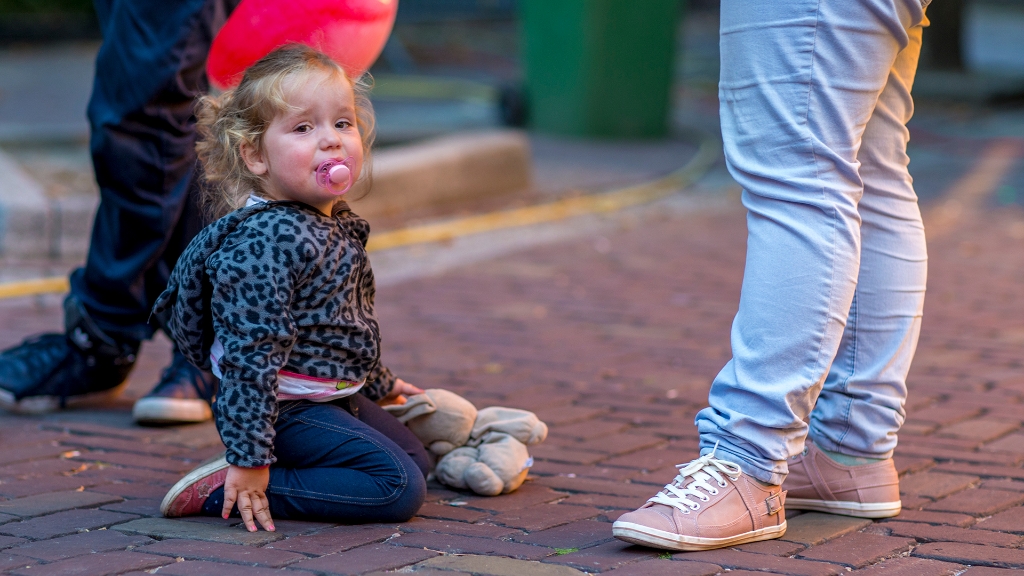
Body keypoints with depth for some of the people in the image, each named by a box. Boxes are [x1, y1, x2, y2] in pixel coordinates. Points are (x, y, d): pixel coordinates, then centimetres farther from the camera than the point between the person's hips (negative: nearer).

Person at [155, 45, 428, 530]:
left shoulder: (339, 226, 6)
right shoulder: (268, 240, -26)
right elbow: (249, 354, -28)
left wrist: (377, 383, 35)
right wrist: (249, 456, -28)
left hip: (335, 396, 10)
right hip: (288, 409, -10)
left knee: (416, 460, 20)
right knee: (399, 488, -15)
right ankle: (226, 489, -16)